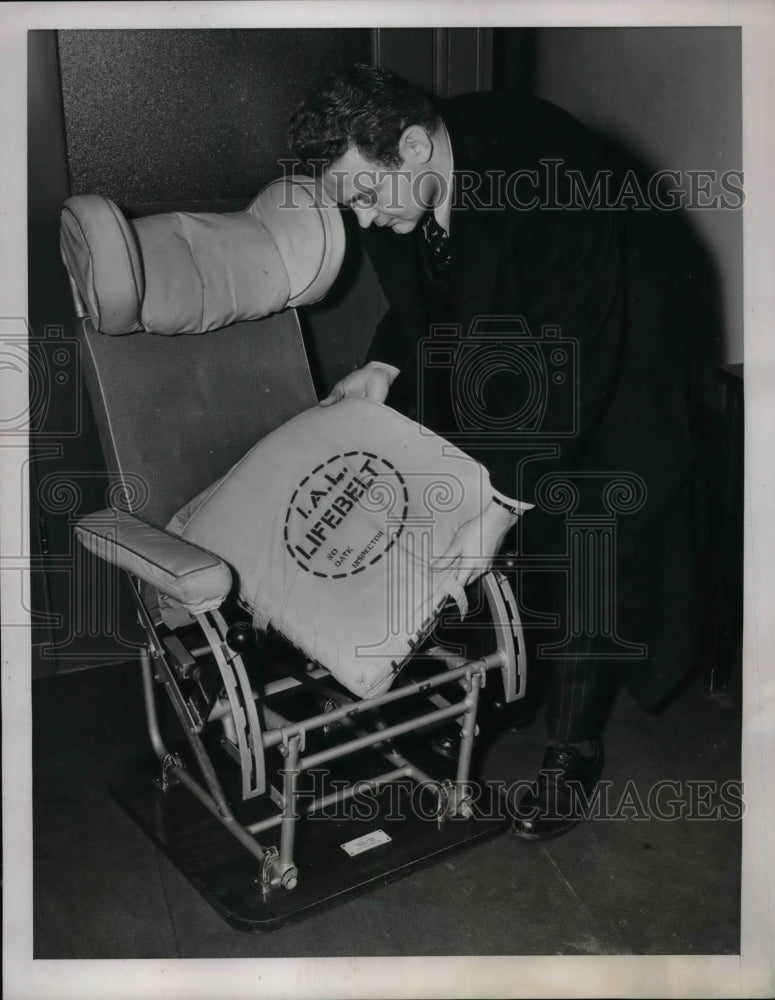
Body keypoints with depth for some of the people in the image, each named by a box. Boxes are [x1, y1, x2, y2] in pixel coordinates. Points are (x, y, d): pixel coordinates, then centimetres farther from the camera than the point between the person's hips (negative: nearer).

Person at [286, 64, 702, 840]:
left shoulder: (554, 174, -36)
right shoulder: (390, 183, -14)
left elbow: (573, 360, -36)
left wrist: (500, 507, -38)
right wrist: (384, 367, -11)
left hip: (598, 389, -6)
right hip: (479, 388, 6)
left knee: (583, 577, 3)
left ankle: (572, 755, 22)